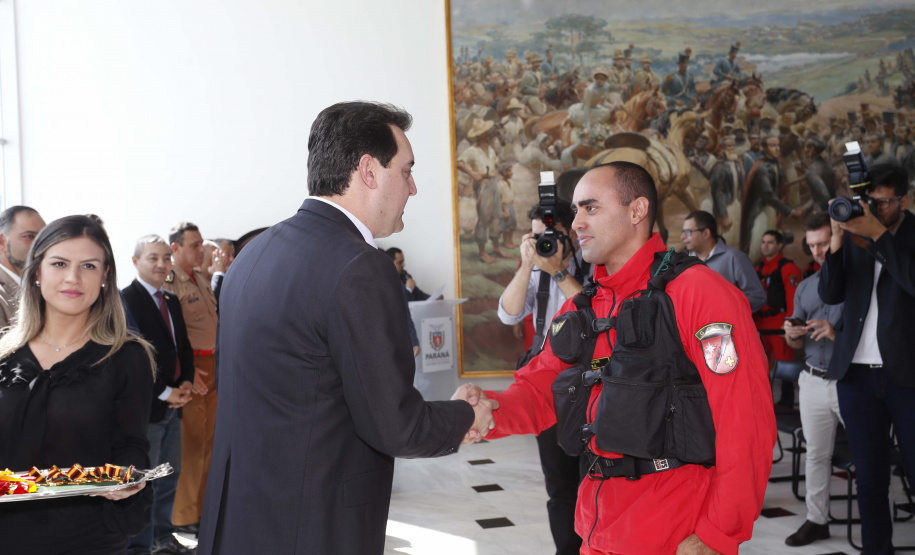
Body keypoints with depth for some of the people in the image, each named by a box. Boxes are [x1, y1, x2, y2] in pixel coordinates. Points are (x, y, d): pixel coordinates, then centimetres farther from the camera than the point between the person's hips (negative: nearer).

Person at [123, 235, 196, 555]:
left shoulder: (171, 301, 15)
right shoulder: (126, 300, -12)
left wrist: (185, 383, 3)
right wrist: (164, 393, -15)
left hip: (173, 404, 8)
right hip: (146, 406, -8)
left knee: (170, 475, 15)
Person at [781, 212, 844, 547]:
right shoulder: (805, 288, 13)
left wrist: (838, 333, -21)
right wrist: (792, 335, -5)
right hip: (813, 381, 5)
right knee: (816, 454, 10)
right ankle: (817, 520, 18)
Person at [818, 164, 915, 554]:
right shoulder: (853, 236, 9)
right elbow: (830, 294, 2)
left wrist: (879, 235, -19)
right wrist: (837, 242, -10)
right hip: (856, 372, 3)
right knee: (869, 474, 9)